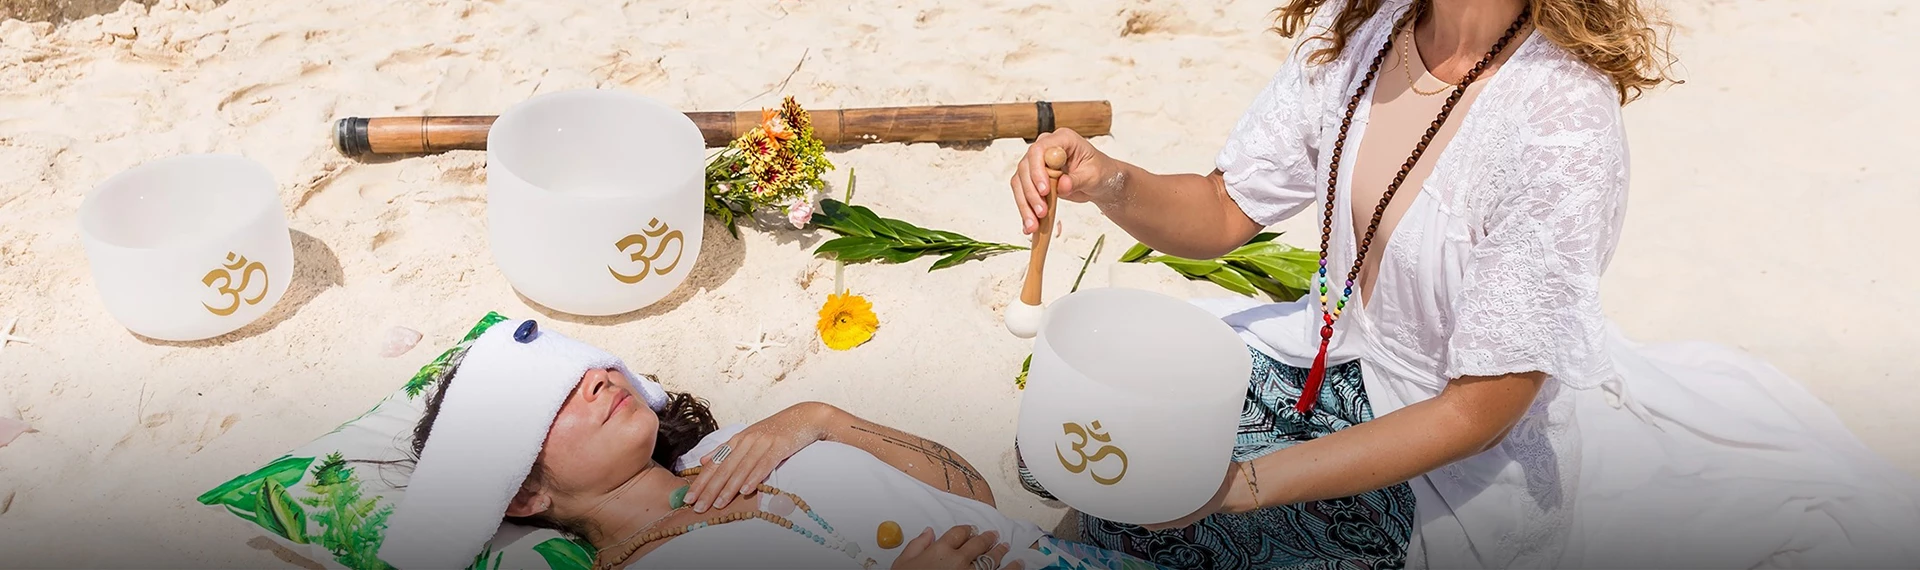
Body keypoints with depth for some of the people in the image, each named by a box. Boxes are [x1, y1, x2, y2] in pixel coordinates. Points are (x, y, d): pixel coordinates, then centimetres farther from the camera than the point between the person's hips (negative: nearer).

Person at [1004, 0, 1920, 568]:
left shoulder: (1564, 124, -27)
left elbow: (1478, 408, -24)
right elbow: (1224, 212, -1)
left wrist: (1242, 482, -31)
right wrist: (1112, 183, -24)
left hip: (1476, 452, -6)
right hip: (1337, 365, 7)